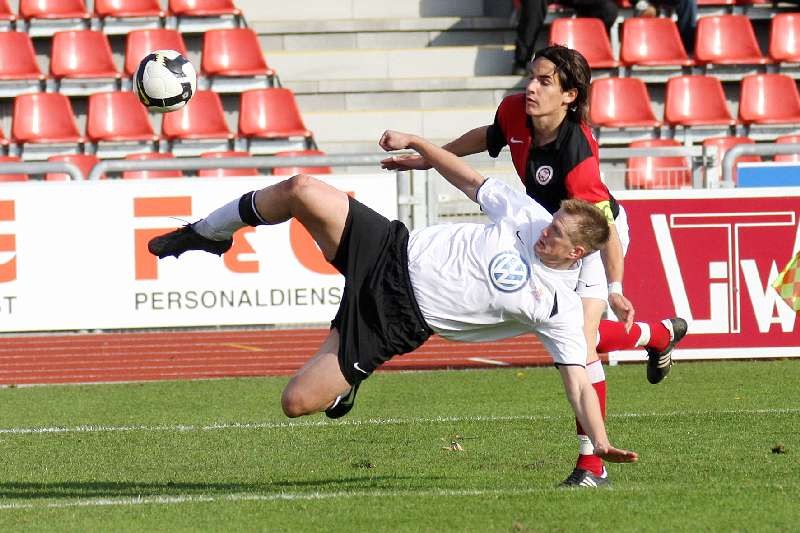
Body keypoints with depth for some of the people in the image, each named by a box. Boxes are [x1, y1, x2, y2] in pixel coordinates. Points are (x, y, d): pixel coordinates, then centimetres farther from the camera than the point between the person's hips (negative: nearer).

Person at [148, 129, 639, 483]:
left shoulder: (561, 308, -12)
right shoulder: (527, 213, -1)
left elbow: (579, 382, -13)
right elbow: (471, 180, 14)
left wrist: (601, 442, -26)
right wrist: (414, 143, 13)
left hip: (396, 321, -4)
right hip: (393, 254, 4)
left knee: (298, 403, -16)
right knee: (300, 190, -16)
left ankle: (346, 383, 24)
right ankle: (207, 234, 14)